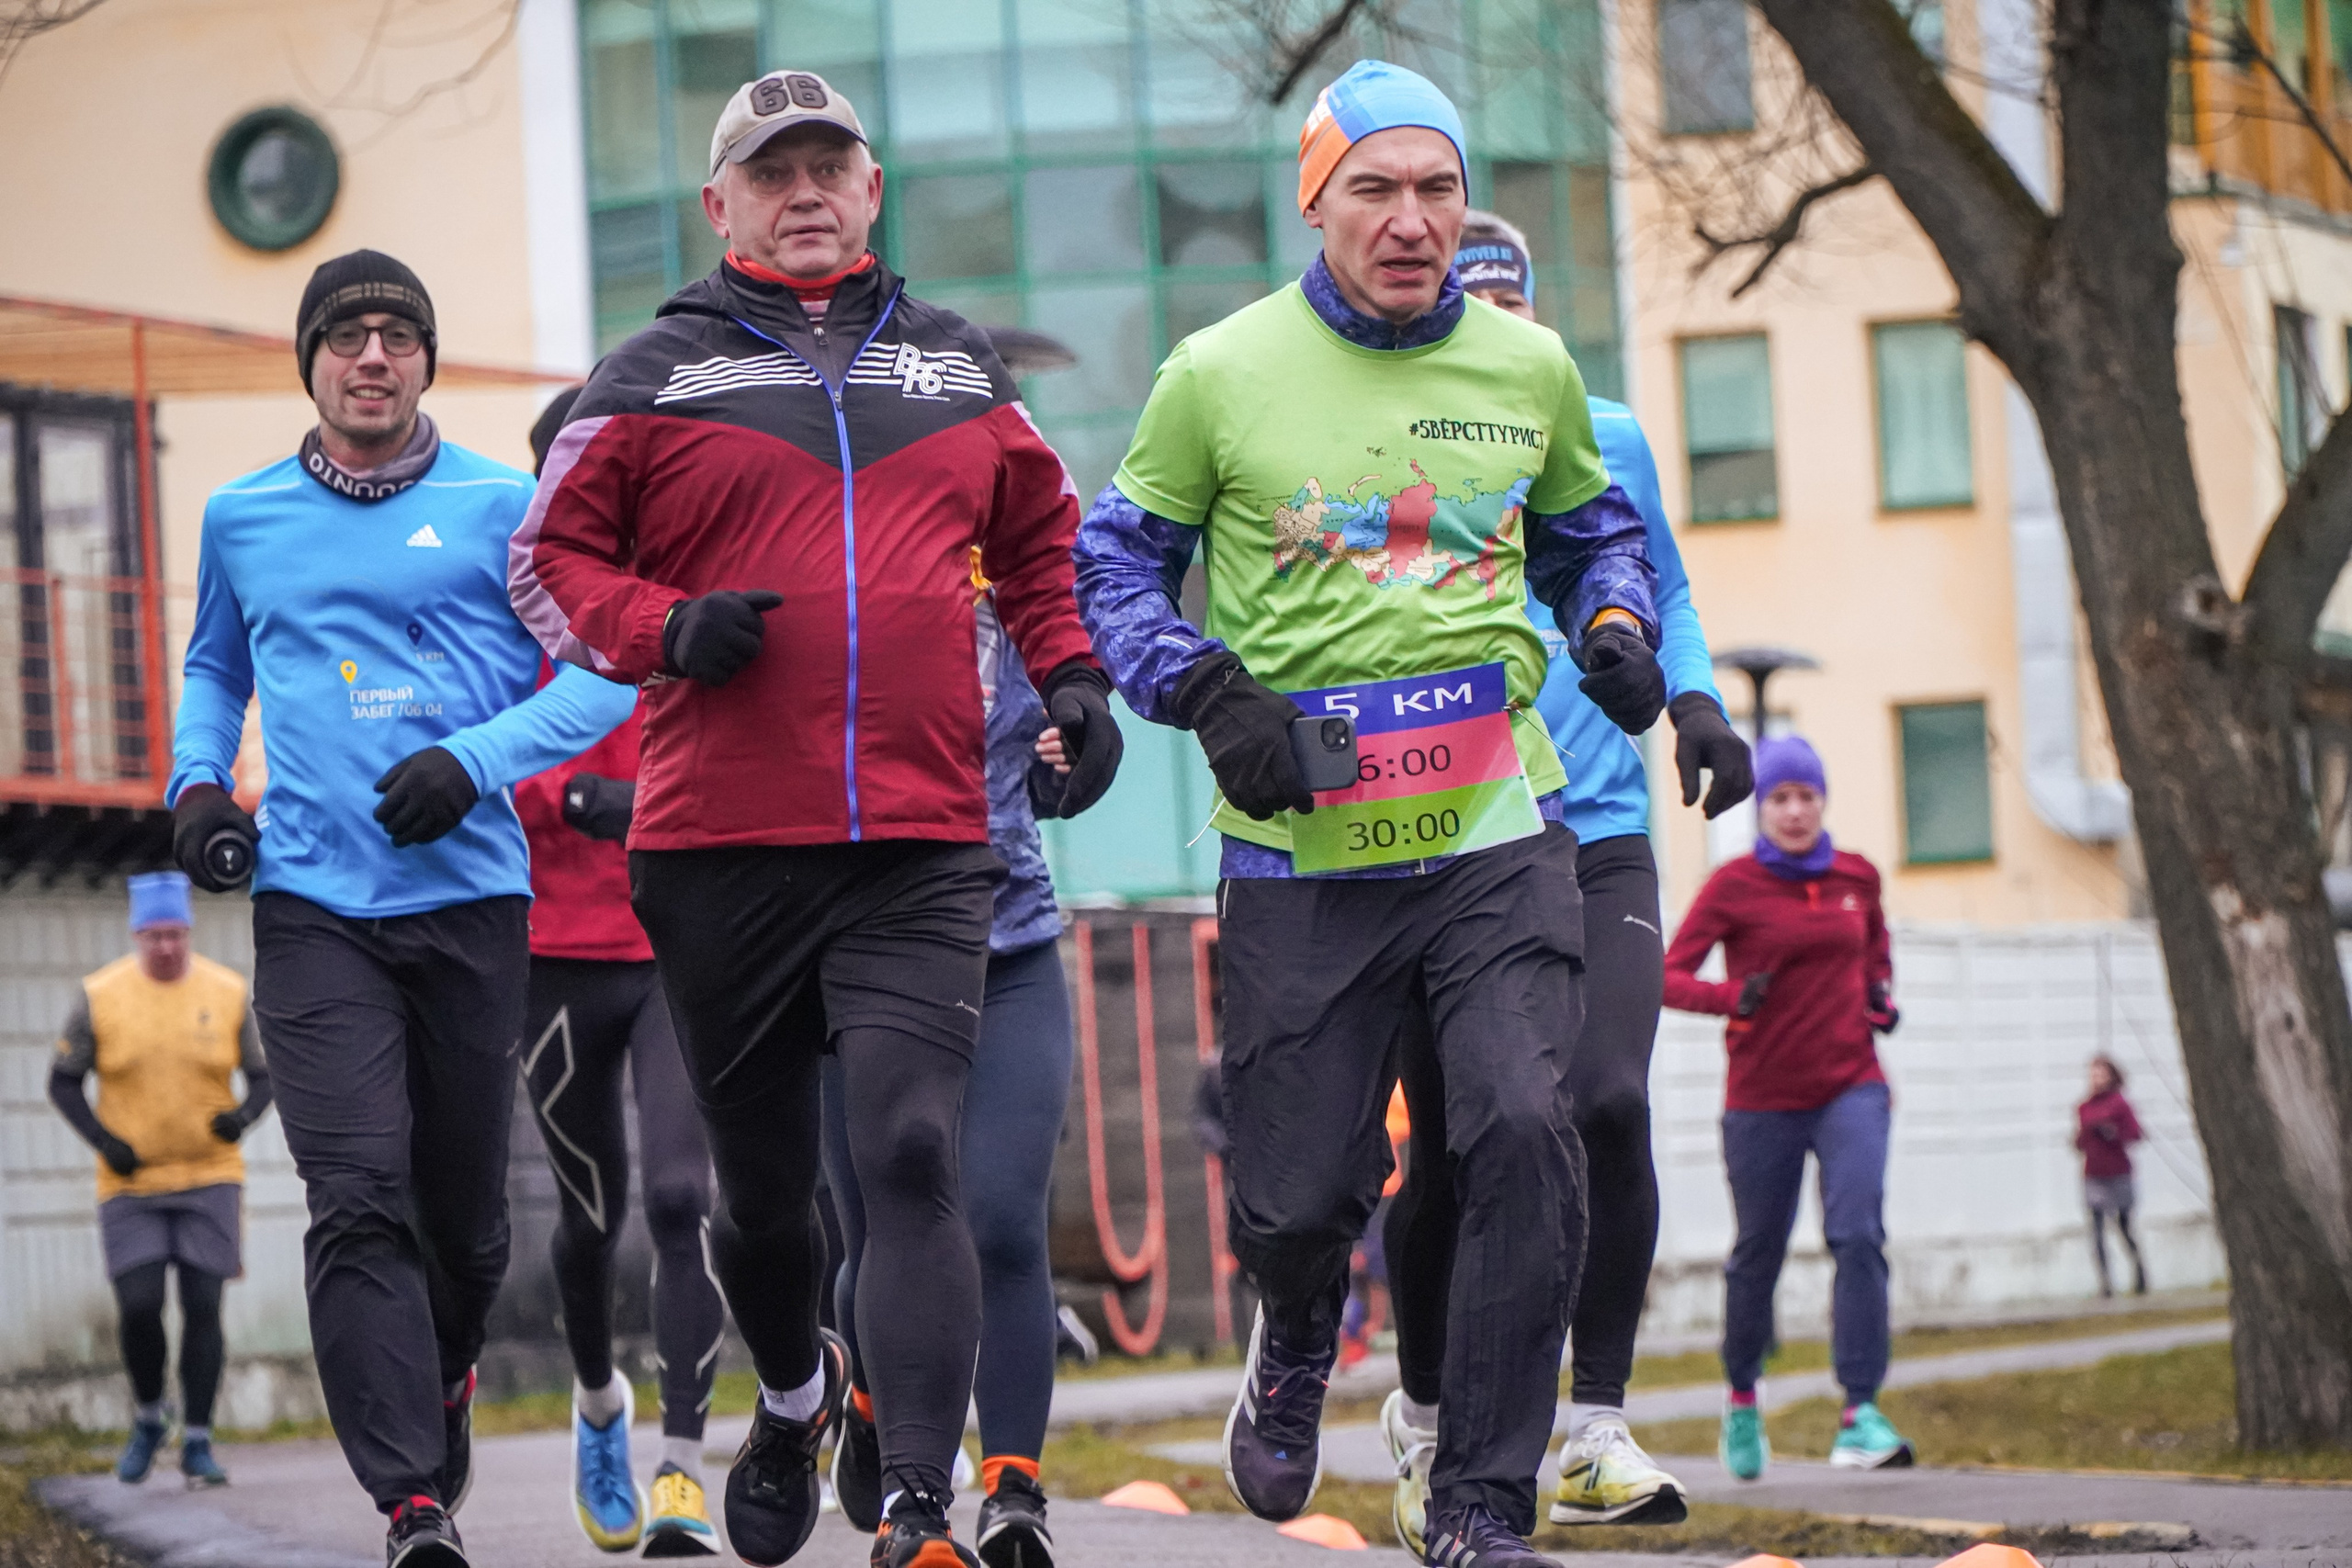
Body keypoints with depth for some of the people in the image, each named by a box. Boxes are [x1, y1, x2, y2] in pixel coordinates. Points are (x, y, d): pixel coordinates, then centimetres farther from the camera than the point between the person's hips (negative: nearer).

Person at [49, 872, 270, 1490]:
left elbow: (262, 1077, 7)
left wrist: (244, 1115, -15)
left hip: (209, 1178, 0)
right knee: (139, 1306, -8)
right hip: (131, 1184, 0)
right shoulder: (99, 997, -2)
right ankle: (147, 1420, 18)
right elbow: (63, 1082, 5)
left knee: (203, 1307, -5)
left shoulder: (228, 994, 0)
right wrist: (103, 1140, -10)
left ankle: (197, 1443, 2)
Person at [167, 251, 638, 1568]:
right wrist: (198, 779, 10)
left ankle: (445, 1379, 42)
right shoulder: (243, 520, 11)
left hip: (471, 895, 0)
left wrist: (478, 761, -13)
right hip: (312, 903, 0)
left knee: (464, 1202, 10)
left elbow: (605, 670, 1)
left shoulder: (501, 508, 2)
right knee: (358, 1199, -14)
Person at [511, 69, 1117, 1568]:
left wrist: (1073, 674, 13)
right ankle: (793, 1397, 42)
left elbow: (1038, 538, 28)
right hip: (720, 842, 0)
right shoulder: (655, 378, 6)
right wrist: (665, 630, -11)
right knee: (764, 1179, 12)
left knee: (912, 1152, -16)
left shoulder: (961, 370, 15)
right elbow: (551, 557, 7)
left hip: (924, 846, 0)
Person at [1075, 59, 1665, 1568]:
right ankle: (1297, 1346, 42)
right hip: (1302, 859, -1)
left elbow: (1590, 530, 24)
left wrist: (1620, 626, 3)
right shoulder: (1221, 376, -3)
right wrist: (1211, 693, -10)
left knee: (1526, 1134, -17)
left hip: (1496, 835, 1)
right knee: (1300, 1194, 2)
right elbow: (1116, 566, 6)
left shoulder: (1530, 369, 6)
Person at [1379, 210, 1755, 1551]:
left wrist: (1695, 699, 4)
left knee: (1610, 1103, -16)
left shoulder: (1607, 443, 9)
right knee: (1453, 1153, 0)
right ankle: (1425, 1415, 26)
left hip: (1597, 840, 2)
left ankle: (1600, 1429, -6)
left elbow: (1660, 592, 22)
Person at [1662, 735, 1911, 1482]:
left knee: (1858, 1236, -18)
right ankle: (1742, 1396, 35)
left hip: (1851, 1091, 1)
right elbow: (1668, 976, -9)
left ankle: (1860, 1416, -21)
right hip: (1763, 1102, -1)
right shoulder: (1733, 886, -5)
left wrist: (1880, 994, 8)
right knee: (1758, 1252, 8)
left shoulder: (1857, 877, 6)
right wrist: (1732, 997, -26)